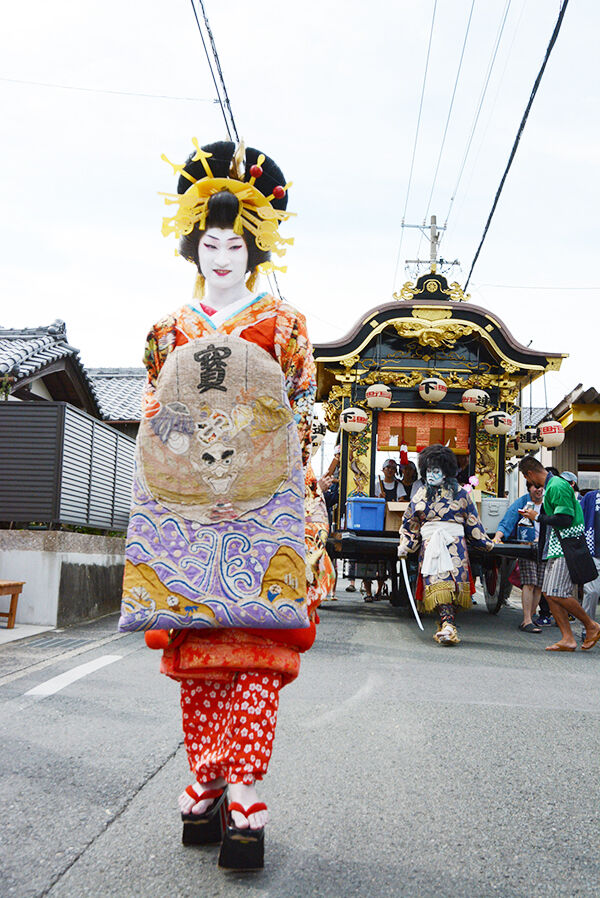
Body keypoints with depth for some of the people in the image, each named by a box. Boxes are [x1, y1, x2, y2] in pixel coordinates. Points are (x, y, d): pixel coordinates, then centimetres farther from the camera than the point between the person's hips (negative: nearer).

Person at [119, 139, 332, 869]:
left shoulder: (283, 324, 10)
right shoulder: (170, 330, 17)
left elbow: (300, 417, 5)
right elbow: (152, 422, 17)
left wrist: (302, 505, -4)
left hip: (263, 508, -2)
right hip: (184, 508, 3)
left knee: (256, 644, -8)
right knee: (195, 645, 2)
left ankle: (243, 796, -3)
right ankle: (206, 782, 13)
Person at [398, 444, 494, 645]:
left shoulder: (460, 493, 9)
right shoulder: (420, 495, 15)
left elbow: (472, 521, 14)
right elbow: (410, 523, 20)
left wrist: (485, 543, 16)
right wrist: (405, 546, 15)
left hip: (455, 542, -1)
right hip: (430, 544, 1)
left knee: (453, 581, -12)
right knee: (438, 582, -15)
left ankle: (446, 625, -7)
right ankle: (448, 625, -22)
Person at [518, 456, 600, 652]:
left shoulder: (557, 487, -15)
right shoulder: (551, 486, 17)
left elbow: (565, 520, -23)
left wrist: (538, 517, -12)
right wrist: (534, 515, 17)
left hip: (567, 547, -10)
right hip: (556, 547, 10)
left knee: (557, 594, -12)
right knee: (548, 593, 5)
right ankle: (568, 639, 6)